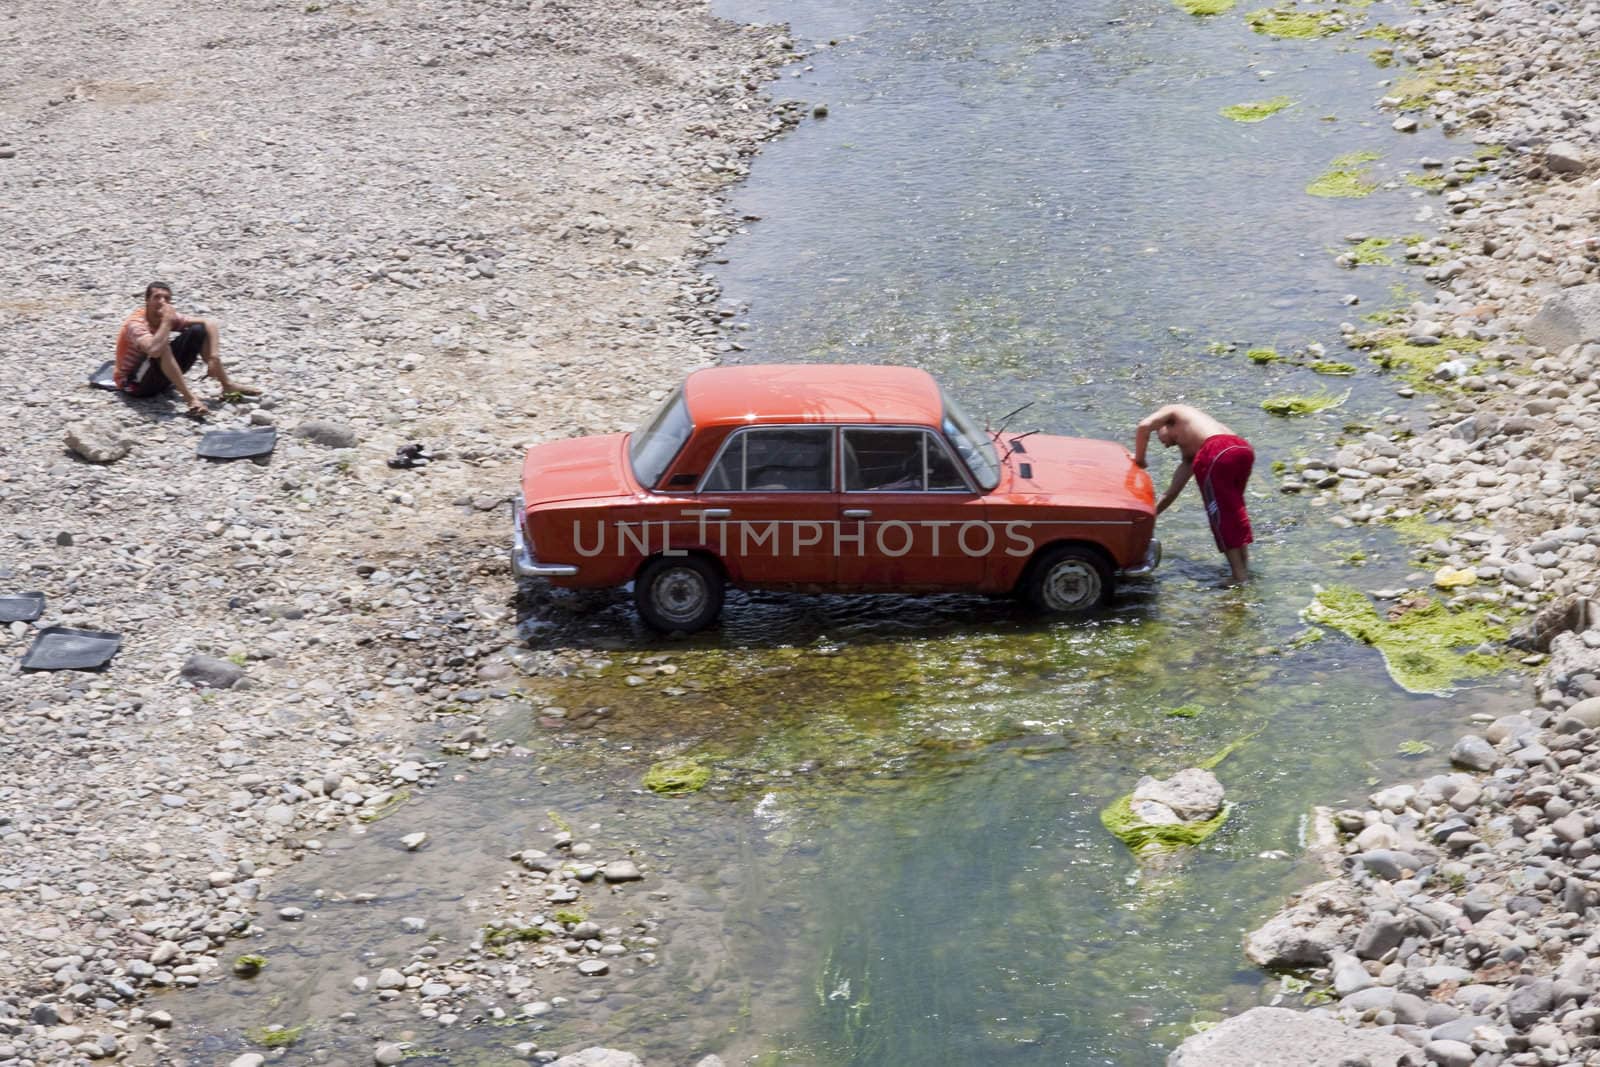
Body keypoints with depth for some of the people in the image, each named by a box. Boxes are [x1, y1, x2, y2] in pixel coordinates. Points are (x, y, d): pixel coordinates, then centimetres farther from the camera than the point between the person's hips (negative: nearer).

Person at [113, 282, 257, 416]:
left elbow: (209, 324, -3)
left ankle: (227, 384, 3)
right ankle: (190, 398, -34)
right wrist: (167, 322, -33)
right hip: (133, 384, -7)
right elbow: (153, 350, -45)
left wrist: (213, 358, -14)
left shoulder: (170, 317, -6)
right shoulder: (135, 324, -25)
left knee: (198, 331, -2)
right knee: (161, 348, -36)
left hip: (161, 378, 7)